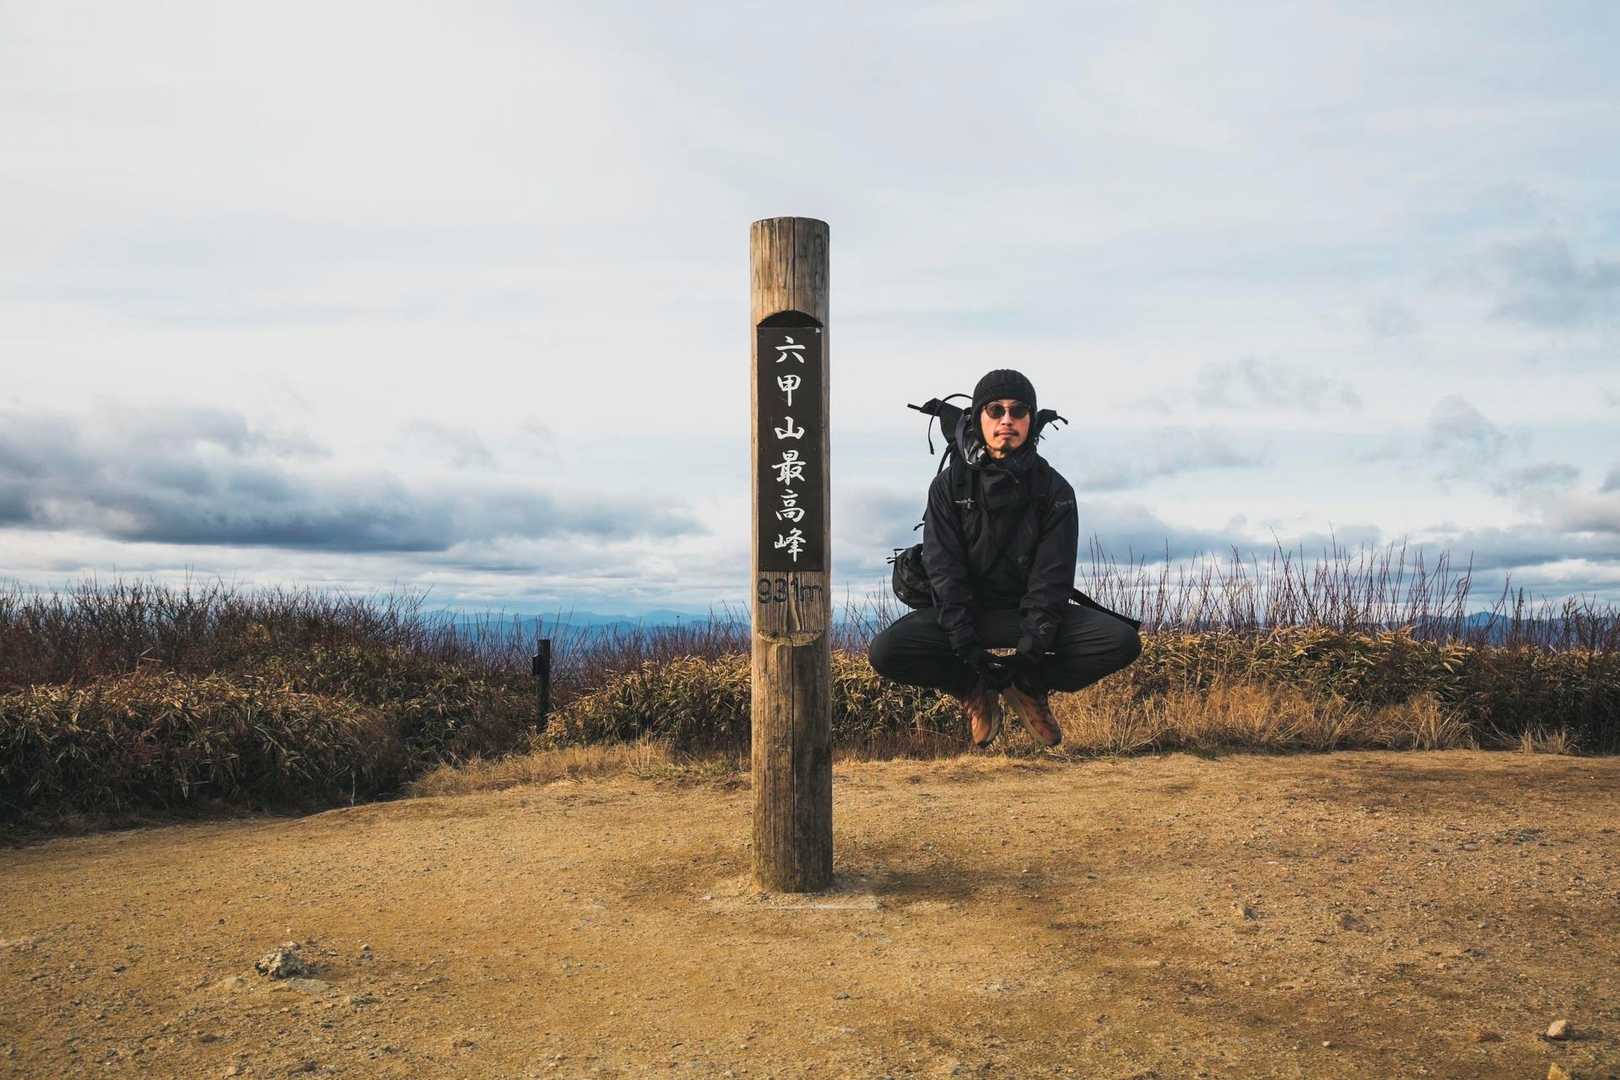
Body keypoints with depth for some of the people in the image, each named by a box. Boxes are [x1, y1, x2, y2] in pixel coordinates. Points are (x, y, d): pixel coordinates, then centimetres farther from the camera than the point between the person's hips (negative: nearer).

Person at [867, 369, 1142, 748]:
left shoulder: (1054, 489, -4)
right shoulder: (949, 486, -5)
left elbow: (1052, 575, -11)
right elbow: (944, 570, -12)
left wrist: (1032, 644, -24)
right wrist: (966, 645, -23)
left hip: (1029, 611, 1)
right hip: (965, 611, 0)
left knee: (1124, 642, -23)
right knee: (884, 652, -27)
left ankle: (1028, 686, 2)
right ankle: (976, 693, 0)